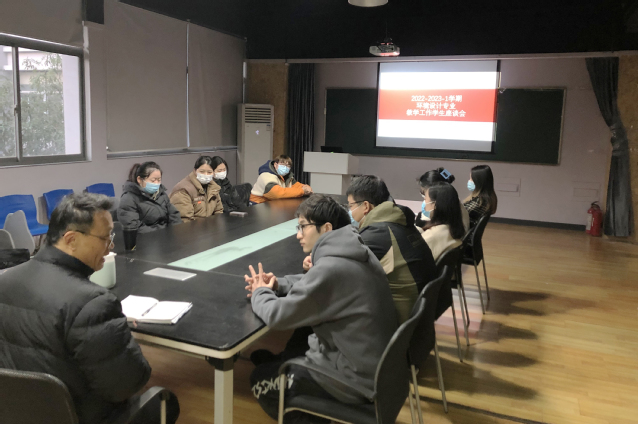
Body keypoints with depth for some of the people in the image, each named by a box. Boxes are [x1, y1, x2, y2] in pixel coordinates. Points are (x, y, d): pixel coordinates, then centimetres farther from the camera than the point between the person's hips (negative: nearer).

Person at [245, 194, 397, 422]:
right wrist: (276, 285, 2)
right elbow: (313, 284, 17)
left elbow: (277, 316, -22)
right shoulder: (357, 253, 1)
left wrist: (261, 293, -1)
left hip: (357, 379, -9)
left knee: (260, 379, 8)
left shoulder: (331, 268, -28)